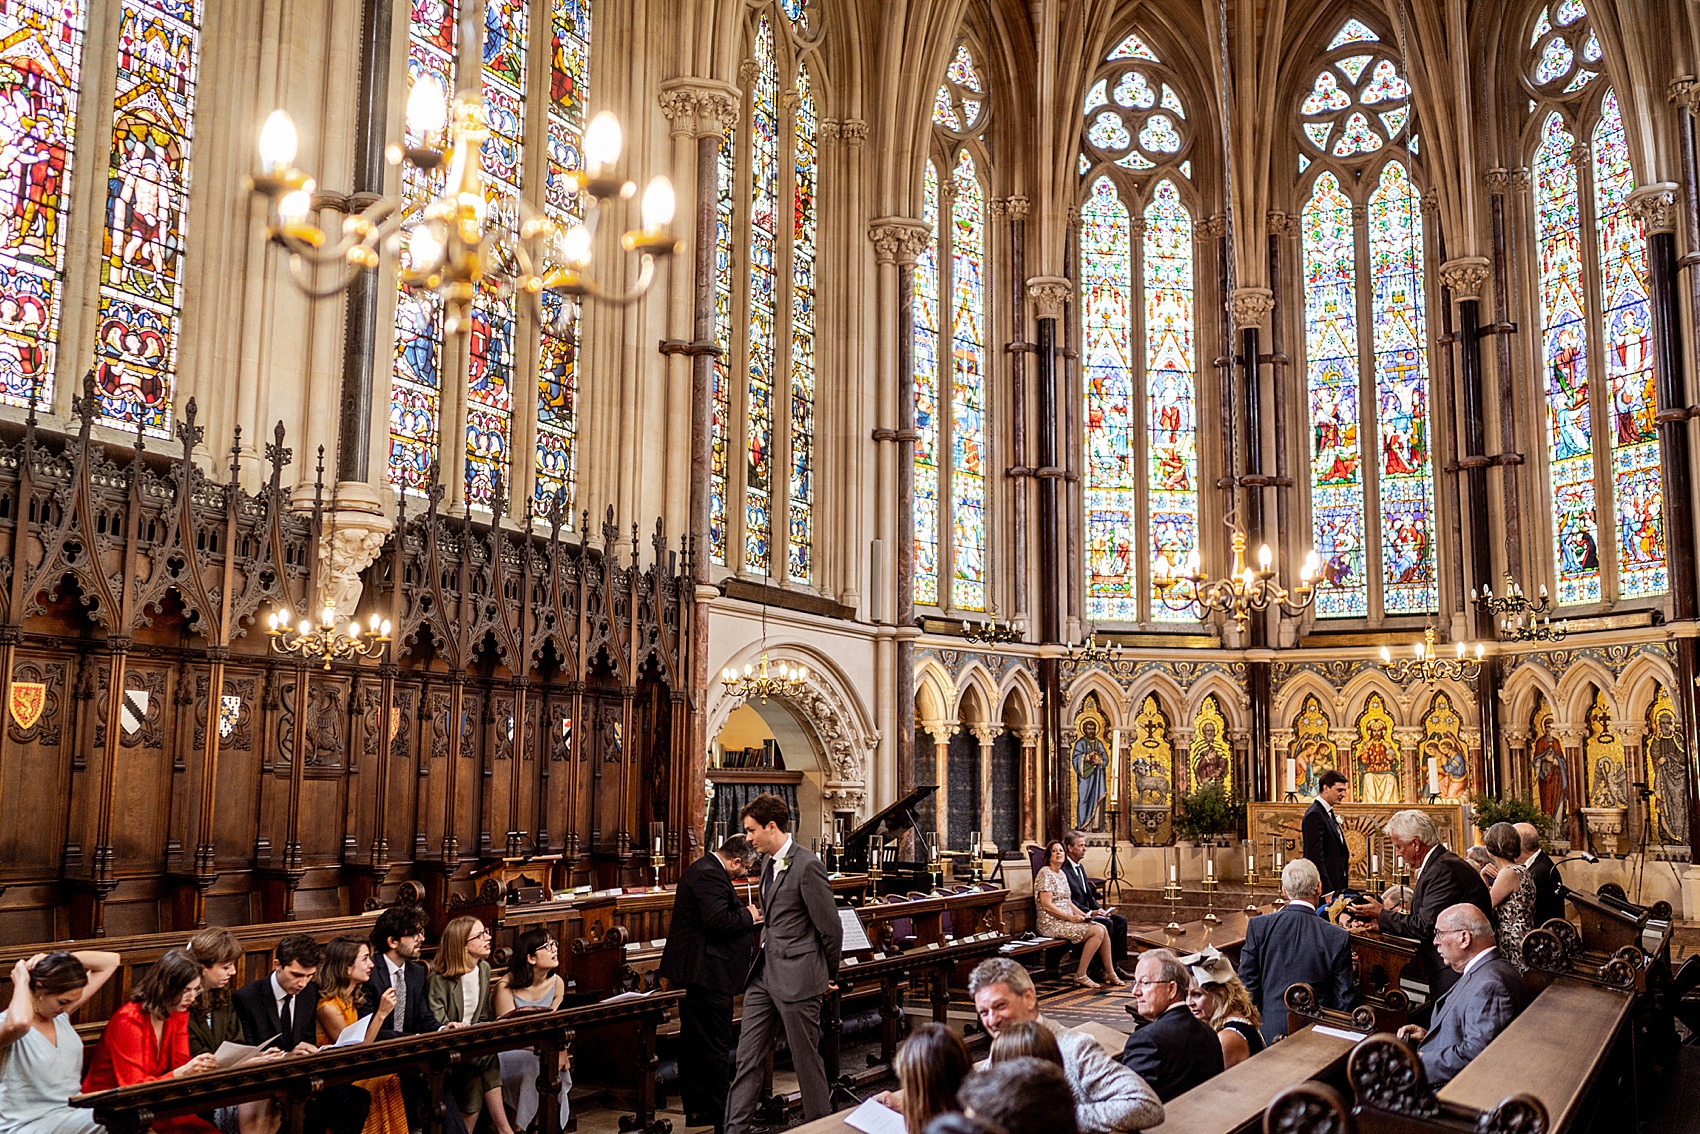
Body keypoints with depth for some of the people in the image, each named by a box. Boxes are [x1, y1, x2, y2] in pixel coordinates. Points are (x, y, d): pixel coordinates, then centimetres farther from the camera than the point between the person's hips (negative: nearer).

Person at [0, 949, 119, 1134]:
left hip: (73, 1115, 7)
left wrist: (56, 959, -1)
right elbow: (19, 1024, -40)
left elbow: (111, 961, 13)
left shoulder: (61, 1014, 8)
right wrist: (22, 981, -20)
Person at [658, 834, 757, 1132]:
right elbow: (717, 919, -28)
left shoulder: (701, 869, 15)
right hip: (708, 973, -11)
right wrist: (747, 916, -13)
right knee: (716, 1047, -4)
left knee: (694, 1044, 16)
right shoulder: (710, 876, -19)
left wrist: (742, 914, 12)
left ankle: (695, 1108, 25)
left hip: (691, 971, 11)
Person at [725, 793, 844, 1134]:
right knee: (748, 1056, 8)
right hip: (765, 974, 8)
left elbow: (830, 927, -12)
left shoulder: (807, 866, -17)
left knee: (806, 1058, 5)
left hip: (797, 978, -8)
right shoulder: (769, 863, 12)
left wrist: (828, 975, -2)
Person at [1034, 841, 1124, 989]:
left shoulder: (1061, 873, 17)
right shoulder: (1046, 873, -12)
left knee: (1103, 928, -6)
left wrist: (1082, 915, 2)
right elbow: (1046, 905, -18)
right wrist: (1070, 917, -20)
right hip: (1052, 923, -8)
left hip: (1066, 920, 8)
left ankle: (1110, 973, 0)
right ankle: (1080, 976, -14)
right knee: (1098, 931, -19)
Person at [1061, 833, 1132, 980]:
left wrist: (1100, 909, 3)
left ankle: (1116, 965, -7)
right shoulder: (1063, 870, -14)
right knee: (1107, 923, -27)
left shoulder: (1080, 867, 18)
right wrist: (1090, 912, -21)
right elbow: (1068, 901, -19)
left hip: (1088, 912, 10)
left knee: (1121, 920, -5)